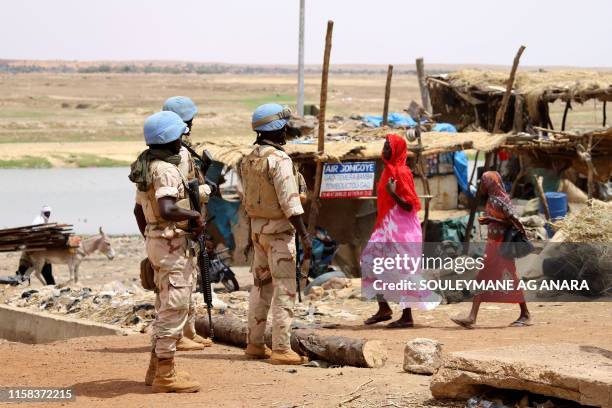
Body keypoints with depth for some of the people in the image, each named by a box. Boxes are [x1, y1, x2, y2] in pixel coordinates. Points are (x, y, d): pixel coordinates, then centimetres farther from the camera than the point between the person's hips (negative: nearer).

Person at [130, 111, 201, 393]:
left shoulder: (146, 167, 12)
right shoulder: (166, 170, -19)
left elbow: (139, 210, 21)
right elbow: (167, 210, -33)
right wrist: (195, 216, -18)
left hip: (155, 240, 10)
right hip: (172, 244, -10)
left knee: (165, 307, 19)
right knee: (174, 309, -4)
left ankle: (157, 369, 26)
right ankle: (165, 376, -1)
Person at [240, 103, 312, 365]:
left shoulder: (249, 159, 9)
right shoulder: (279, 159, -17)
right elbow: (289, 201, -21)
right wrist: (304, 235, -19)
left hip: (257, 228, 8)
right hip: (279, 229, -8)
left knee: (261, 286, 15)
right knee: (285, 290, -5)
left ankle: (254, 344, 19)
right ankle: (281, 350, -7)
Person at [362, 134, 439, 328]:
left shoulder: (402, 173, -15)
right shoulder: (389, 170, 11)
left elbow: (409, 206, -17)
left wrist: (393, 193, -29)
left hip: (401, 229, -9)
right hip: (387, 226, 9)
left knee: (402, 270, -4)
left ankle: (407, 317, 2)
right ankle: (383, 308, 15)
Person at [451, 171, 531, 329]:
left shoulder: (500, 201, -15)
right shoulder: (490, 200, 11)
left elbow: (514, 221, -19)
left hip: (502, 245, -9)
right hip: (492, 244, 9)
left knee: (510, 279, -1)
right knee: (481, 279, 3)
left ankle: (525, 315, 11)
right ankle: (472, 317, 1)